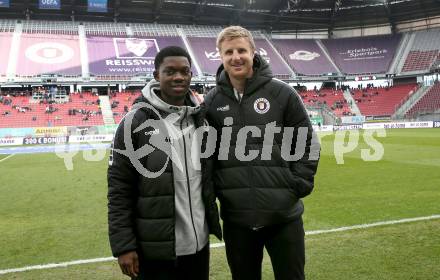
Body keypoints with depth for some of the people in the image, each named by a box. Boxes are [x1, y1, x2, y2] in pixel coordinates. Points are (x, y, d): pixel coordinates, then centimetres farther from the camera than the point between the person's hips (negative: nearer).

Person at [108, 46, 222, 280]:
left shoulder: (201, 117, 6)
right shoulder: (136, 122, -10)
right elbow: (119, 189, -10)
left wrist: (213, 221, 11)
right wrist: (123, 245, -12)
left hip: (198, 243, 5)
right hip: (154, 248, -4)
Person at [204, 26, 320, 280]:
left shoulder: (281, 93, -5)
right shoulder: (212, 101, 1)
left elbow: (308, 143, 0)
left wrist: (297, 187, -6)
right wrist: (217, 189, 0)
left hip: (284, 214, -2)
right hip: (235, 216, 2)